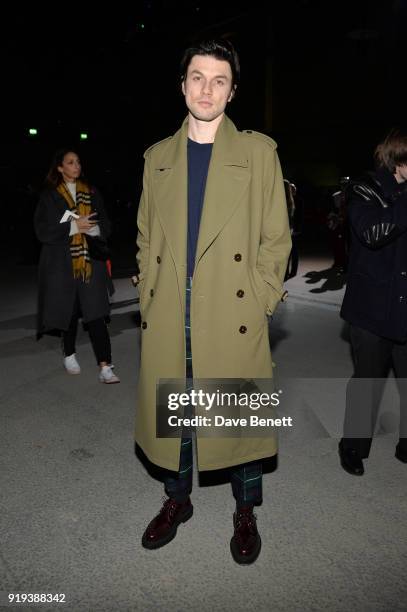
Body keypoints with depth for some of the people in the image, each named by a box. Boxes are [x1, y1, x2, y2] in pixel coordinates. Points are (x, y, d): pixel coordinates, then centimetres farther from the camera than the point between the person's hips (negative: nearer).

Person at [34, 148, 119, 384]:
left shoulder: (92, 192, 10)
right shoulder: (50, 196, 4)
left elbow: (106, 226, 7)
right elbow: (43, 230, -5)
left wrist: (90, 226, -14)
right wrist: (73, 226, -15)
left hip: (90, 261, 1)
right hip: (62, 263, -1)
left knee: (96, 312, -7)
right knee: (69, 310, 8)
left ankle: (105, 366, -8)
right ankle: (70, 355, 30)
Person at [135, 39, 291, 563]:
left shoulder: (259, 151, 4)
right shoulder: (158, 156, 12)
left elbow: (276, 237, 2)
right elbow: (146, 238, 13)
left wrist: (260, 302, -6)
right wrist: (149, 299, 4)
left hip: (234, 318, -2)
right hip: (167, 319, 3)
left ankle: (245, 513, 32)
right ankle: (177, 499, 38)